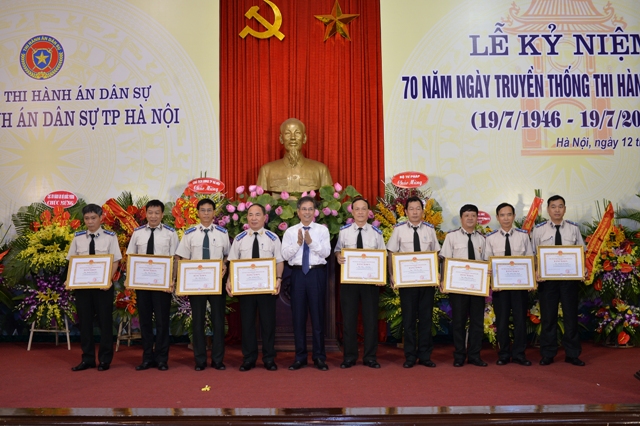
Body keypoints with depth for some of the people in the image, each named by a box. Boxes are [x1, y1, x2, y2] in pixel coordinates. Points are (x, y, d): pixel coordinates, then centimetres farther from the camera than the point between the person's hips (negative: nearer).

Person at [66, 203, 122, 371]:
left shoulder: (110, 237, -2)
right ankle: (87, 359, 22)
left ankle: (104, 359, 16)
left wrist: (108, 279, -18)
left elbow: (115, 261, -4)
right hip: (82, 284, 3)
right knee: (84, 321, 9)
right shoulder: (78, 238, 7)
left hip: (103, 285, -3)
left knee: (105, 321, 4)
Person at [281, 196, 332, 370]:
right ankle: (300, 357, 17)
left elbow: (326, 252, -7)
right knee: (298, 315, 6)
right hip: (298, 273, 1)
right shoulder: (290, 231, 7)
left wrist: (311, 242, -18)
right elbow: (285, 254, -1)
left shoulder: (322, 230, 4)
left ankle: (319, 357, 14)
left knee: (318, 314, 3)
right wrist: (298, 243, -14)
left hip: (317, 273, -1)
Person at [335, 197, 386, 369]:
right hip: (348, 279, 0)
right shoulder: (344, 231, 4)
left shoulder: (376, 232, 5)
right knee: (348, 317, 5)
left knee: (371, 317, 5)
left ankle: (370, 357, 17)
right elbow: (337, 250, 9)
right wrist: (338, 256, -16)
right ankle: (349, 357, 17)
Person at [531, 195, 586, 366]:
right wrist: (535, 272, -12)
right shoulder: (539, 230, -1)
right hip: (546, 278, -1)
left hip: (569, 278, 1)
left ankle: (572, 354, 22)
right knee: (548, 317, 7)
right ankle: (547, 354, 19)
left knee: (571, 315, 9)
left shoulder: (573, 228, 3)